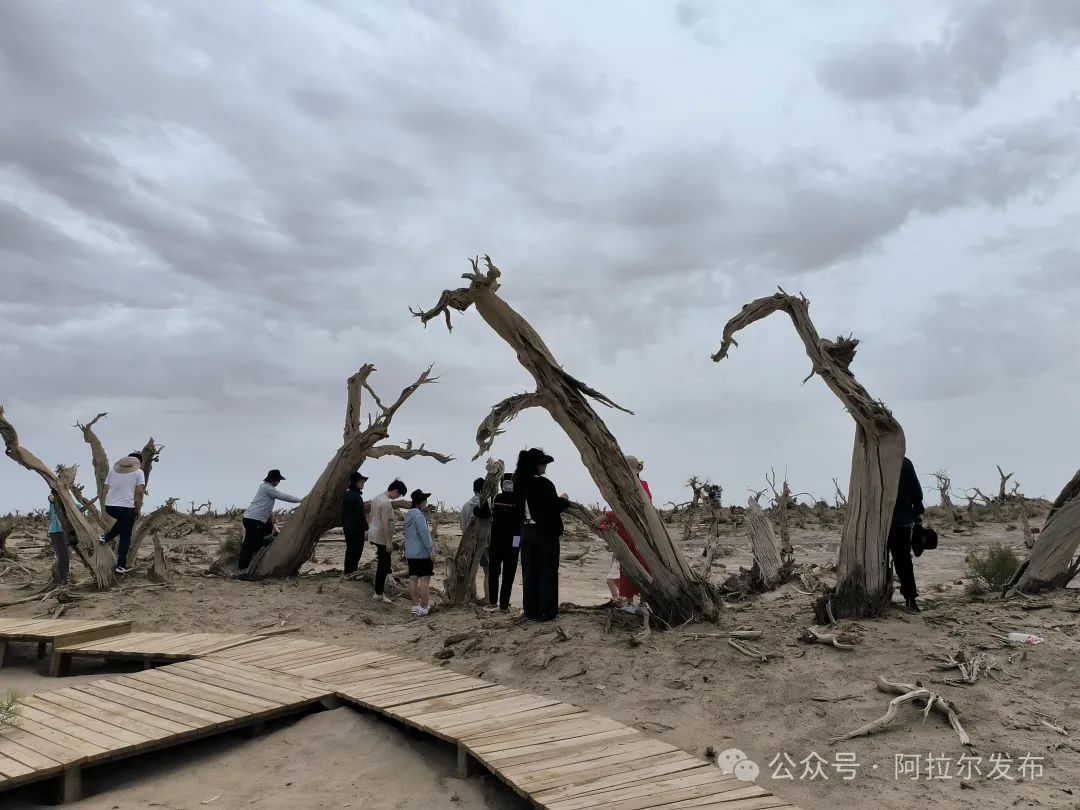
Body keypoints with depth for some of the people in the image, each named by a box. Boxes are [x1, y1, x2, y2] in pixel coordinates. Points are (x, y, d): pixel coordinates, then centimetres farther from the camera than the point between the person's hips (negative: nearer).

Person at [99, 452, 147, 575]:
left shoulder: (113, 469, 14)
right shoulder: (138, 472, -1)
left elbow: (106, 489, 13)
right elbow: (139, 492, -8)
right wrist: (137, 509, 1)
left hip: (109, 507, 5)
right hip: (127, 507, -5)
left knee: (122, 521, 37)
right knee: (125, 537, 6)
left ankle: (106, 537, 23)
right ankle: (121, 566, 7)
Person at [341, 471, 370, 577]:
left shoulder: (346, 495, 9)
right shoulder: (356, 497, -20)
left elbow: (343, 512, 16)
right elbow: (361, 515, -21)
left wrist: (344, 525, 23)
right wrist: (366, 529, -18)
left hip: (347, 528, 9)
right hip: (357, 529, -9)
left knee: (350, 549, 18)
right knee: (356, 550, 1)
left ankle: (347, 571, 26)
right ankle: (350, 572, 5)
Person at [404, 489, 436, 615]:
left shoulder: (408, 516, 13)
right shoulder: (419, 516, -16)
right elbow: (424, 533, -21)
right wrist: (431, 550, -17)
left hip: (410, 553, 9)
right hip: (422, 553, -9)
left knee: (413, 579, 9)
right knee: (424, 580, -4)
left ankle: (415, 606, 14)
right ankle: (424, 607, -1)